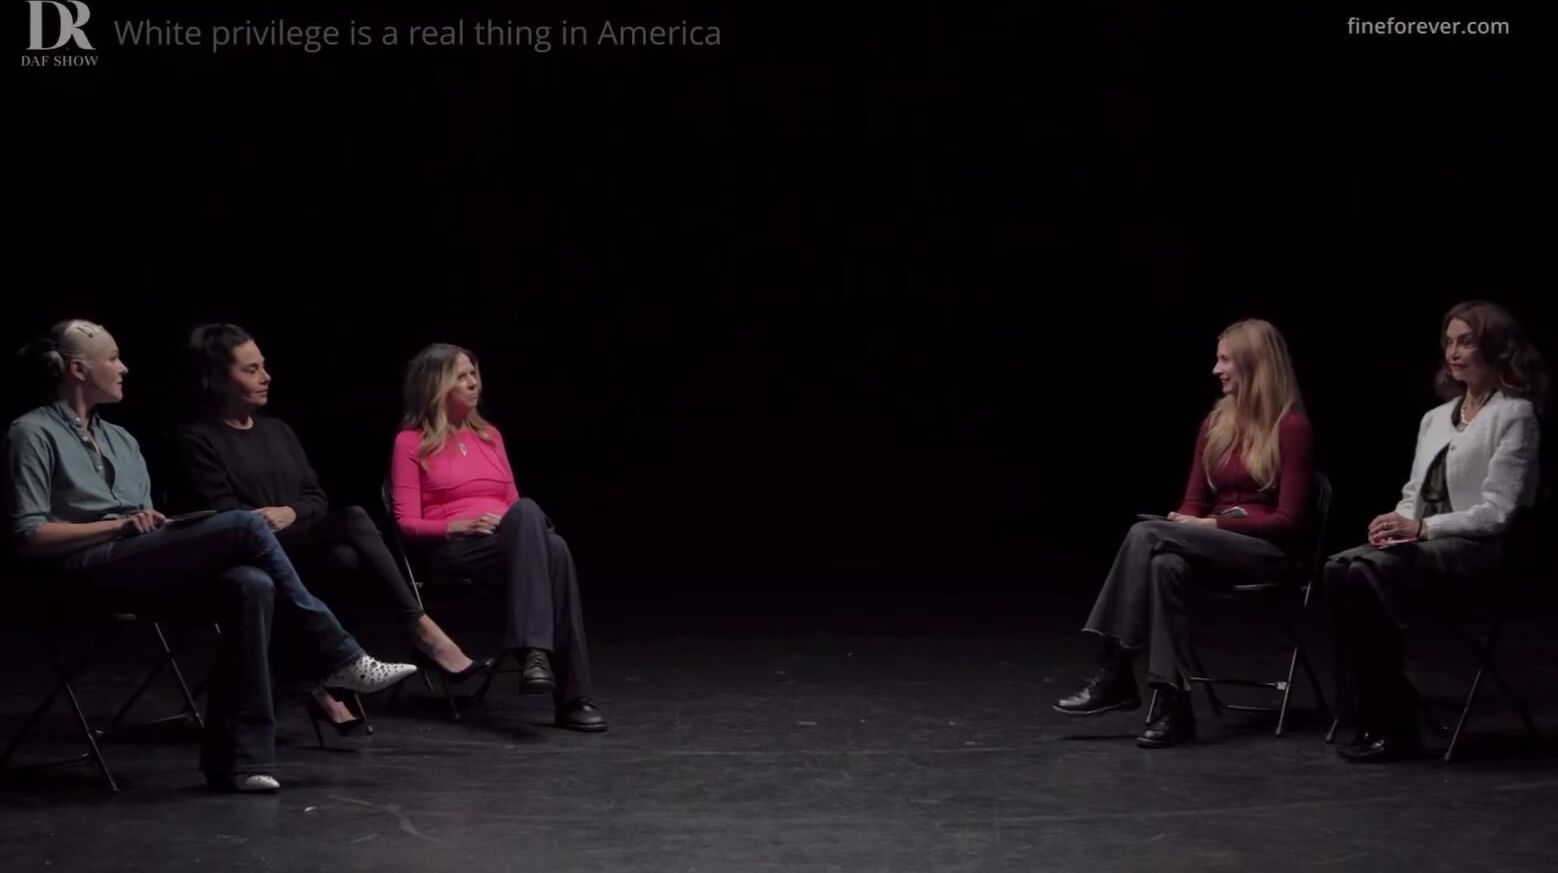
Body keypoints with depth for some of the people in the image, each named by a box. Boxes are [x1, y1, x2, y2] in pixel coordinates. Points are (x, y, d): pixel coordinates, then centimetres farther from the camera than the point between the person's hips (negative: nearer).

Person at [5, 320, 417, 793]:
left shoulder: (120, 439, 25)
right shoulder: (34, 433, 2)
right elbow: (28, 535, -9)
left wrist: (157, 524, -2)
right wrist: (120, 525, -14)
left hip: (139, 566, 7)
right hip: (85, 574, -7)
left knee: (250, 586, -26)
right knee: (244, 526, -24)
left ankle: (237, 757, -28)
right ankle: (338, 658, -13)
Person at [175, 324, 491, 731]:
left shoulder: (277, 429, 21)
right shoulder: (196, 438, 1)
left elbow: (317, 498, 12)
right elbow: (222, 513, -11)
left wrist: (290, 513, -10)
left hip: (299, 552, 6)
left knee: (350, 560, -30)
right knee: (352, 518, -32)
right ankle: (421, 629, -32)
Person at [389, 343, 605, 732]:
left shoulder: (489, 436, 24)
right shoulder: (411, 443, 8)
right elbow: (408, 523, 1)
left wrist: (530, 525, -4)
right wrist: (456, 525, -17)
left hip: (508, 545, 4)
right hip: (454, 551, -4)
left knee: (555, 549, -35)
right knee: (527, 511, -37)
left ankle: (573, 698, -42)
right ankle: (534, 652, -50)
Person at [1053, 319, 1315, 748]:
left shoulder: (1292, 427, -8)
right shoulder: (1216, 422, 13)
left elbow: (1288, 521, -12)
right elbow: (1195, 501, 13)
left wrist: (1213, 524, -17)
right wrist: (1181, 524, -10)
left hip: (1267, 550, -6)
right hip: (1215, 546, 6)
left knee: (1147, 534, -28)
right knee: (1165, 564, -31)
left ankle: (1115, 672, -29)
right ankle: (1172, 705, -35)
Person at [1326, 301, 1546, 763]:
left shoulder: (1515, 415, -2)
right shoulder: (1435, 418, 21)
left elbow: (1497, 511, -10)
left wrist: (1422, 527, -18)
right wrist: (1399, 521, -3)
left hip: (1478, 547, -7)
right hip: (1424, 540, 7)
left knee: (1367, 573, -32)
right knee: (1340, 569, -26)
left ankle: (1393, 725, -24)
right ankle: (1368, 716, -25)